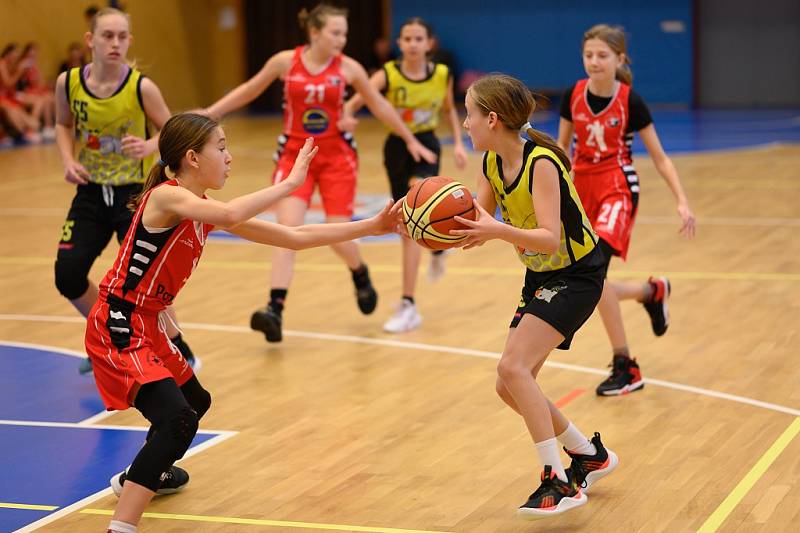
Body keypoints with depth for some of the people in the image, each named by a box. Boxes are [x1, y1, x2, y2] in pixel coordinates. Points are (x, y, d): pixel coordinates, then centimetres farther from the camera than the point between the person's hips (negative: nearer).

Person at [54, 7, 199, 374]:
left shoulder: (141, 87, -17)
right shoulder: (68, 83, -8)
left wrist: (149, 146, -26)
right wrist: (69, 161, -5)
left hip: (134, 193, -4)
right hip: (91, 193, 4)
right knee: (67, 276, -1)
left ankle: (180, 352, 11)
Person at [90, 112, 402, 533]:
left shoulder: (207, 210, 7)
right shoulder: (165, 196, -18)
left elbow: (294, 238, 8)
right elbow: (228, 217, -40)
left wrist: (372, 227, 5)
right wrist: (288, 184, -28)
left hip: (148, 328, 10)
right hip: (118, 328, -10)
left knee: (195, 401, 31)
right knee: (178, 421, -26)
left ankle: (143, 474, 55)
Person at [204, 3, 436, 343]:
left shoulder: (348, 68, -6)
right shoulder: (285, 62, -6)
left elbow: (379, 105, 7)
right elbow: (248, 91, 9)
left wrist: (410, 140, 12)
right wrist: (208, 114, 8)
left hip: (336, 157, 0)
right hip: (295, 156, 0)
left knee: (339, 239, -1)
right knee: (287, 230, -16)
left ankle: (360, 275, 34)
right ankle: (275, 310, -20)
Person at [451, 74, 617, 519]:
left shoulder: (541, 164, -25)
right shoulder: (493, 163, -1)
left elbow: (549, 239, -33)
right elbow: (477, 226, 2)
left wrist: (498, 230, -48)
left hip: (577, 274, -9)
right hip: (541, 276, 9)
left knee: (514, 367, -23)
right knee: (511, 386, 8)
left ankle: (560, 482, -17)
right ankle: (591, 455, 28)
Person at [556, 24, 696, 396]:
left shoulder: (630, 102, -10)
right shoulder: (573, 96, -1)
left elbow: (659, 158, -3)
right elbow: (561, 149, 10)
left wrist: (682, 201, -13)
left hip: (617, 188, -5)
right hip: (582, 187, 5)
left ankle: (625, 368, -12)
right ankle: (653, 291, 38)